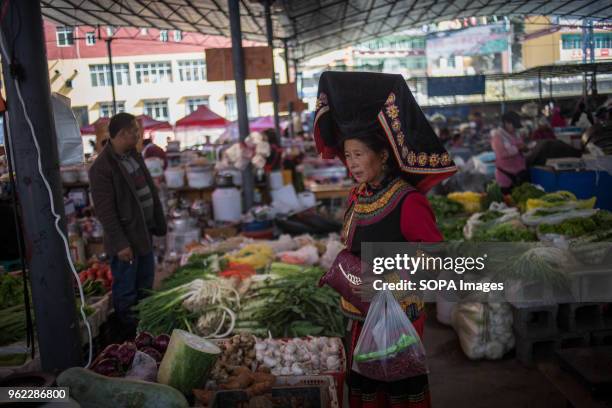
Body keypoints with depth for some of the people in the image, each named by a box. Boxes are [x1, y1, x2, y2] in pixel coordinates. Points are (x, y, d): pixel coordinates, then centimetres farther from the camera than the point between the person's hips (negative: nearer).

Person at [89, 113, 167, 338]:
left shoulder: (134, 155, 8)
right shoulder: (102, 167, -19)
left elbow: (150, 190, 14)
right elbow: (104, 210, -20)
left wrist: (158, 223, 12)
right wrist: (119, 243, -20)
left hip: (144, 233, 9)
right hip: (126, 240, -9)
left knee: (145, 286, 20)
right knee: (126, 292, 4)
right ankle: (129, 336, 17)